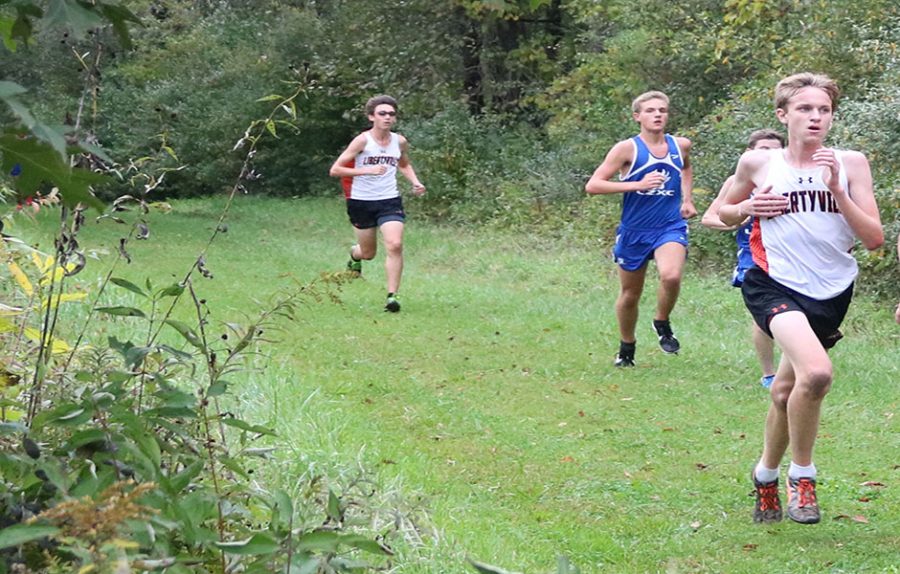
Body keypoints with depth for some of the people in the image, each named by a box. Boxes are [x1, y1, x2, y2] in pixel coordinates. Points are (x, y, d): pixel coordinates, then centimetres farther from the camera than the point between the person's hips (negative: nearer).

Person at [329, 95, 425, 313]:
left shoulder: (399, 141, 3)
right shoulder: (363, 140, -11)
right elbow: (335, 170, -14)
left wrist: (415, 182, 7)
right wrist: (366, 170, -24)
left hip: (390, 201, 2)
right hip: (362, 202, -2)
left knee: (395, 245, -19)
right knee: (368, 253, 11)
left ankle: (392, 295, -11)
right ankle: (354, 254, 50)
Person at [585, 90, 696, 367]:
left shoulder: (681, 145, 3)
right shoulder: (628, 148, -10)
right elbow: (593, 185, -15)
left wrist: (687, 199, 13)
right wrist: (638, 185, -22)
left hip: (670, 227, 1)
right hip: (634, 230, -1)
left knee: (671, 276, -28)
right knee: (630, 294, 12)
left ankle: (662, 323, 1)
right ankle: (626, 347, 37)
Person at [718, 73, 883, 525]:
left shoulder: (850, 164, 0)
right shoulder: (758, 164, -1)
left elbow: (875, 238, -5)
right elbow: (724, 212, 16)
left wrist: (836, 188, -16)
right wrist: (747, 207, -7)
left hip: (831, 293, 3)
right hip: (774, 284, -3)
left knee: (786, 390, 16)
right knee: (816, 372, -28)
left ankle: (766, 475, 43)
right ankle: (801, 476, -7)